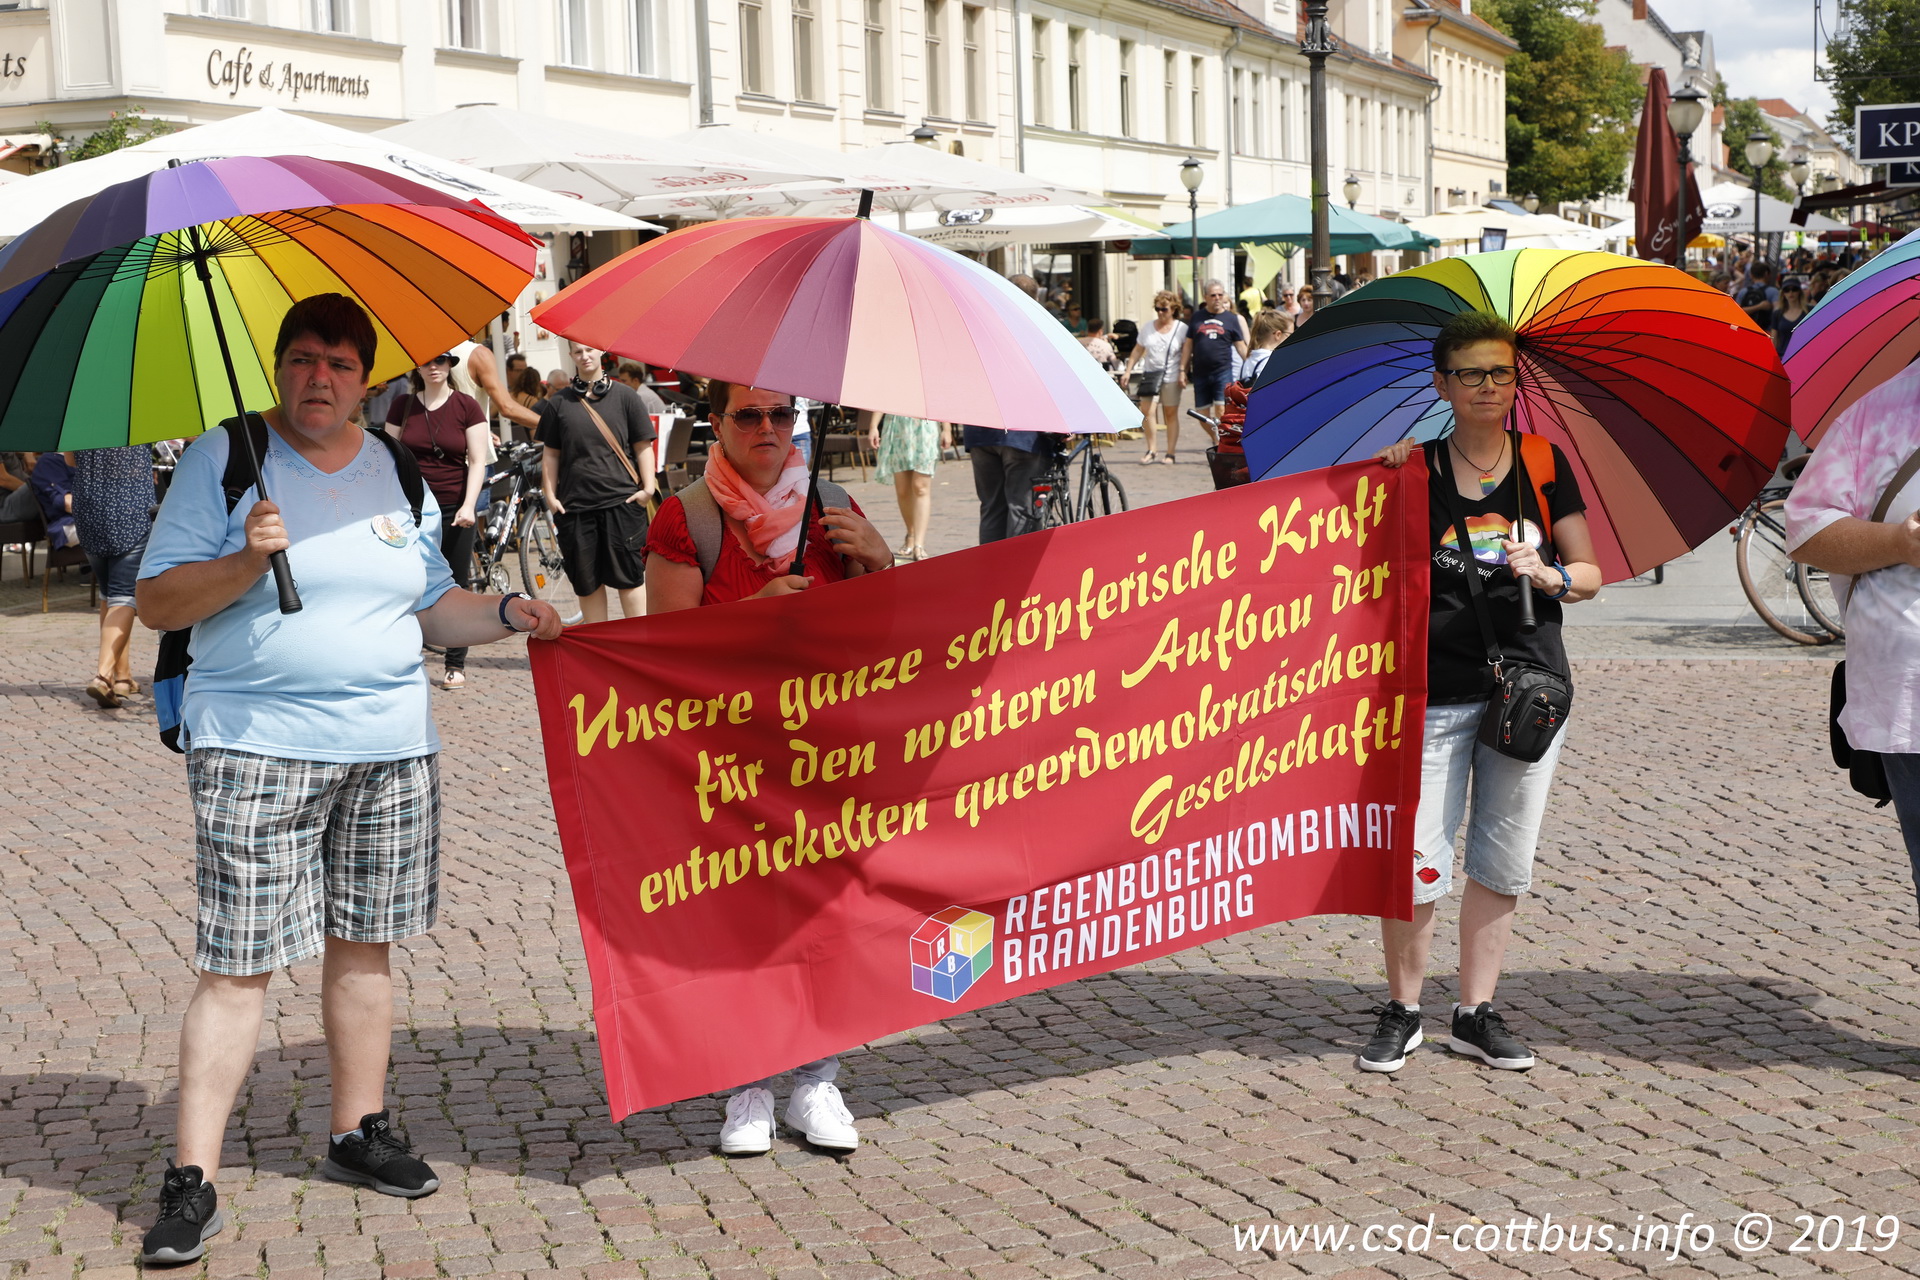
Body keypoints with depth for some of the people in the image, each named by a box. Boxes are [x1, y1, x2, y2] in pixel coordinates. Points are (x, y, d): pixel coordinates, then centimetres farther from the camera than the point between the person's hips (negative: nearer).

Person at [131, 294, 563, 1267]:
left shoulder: (396, 472, 12)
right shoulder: (224, 458, -2)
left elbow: (434, 607, 19)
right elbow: (157, 604, -4)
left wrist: (508, 613, 1)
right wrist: (246, 561, -20)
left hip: (390, 748, 5)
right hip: (257, 748, -5)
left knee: (362, 945, 11)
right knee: (237, 963, -7)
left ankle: (358, 1133, 25)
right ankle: (191, 1181, -2)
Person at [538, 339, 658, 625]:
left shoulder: (623, 395, 5)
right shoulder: (559, 402, 9)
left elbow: (643, 446, 5)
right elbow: (551, 453, 13)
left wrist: (648, 487, -4)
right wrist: (550, 494, 4)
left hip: (621, 501, -2)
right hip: (575, 504, 2)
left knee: (629, 578, -3)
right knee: (587, 582, 5)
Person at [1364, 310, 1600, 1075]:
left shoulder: (1544, 465, 7)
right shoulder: (1414, 468, 1)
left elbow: (1591, 573, 9)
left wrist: (1551, 577, -11)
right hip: (1434, 689, -3)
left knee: (1503, 859, 8)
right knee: (1413, 859, -5)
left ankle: (1477, 1013, 20)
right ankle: (1401, 1011, 13)